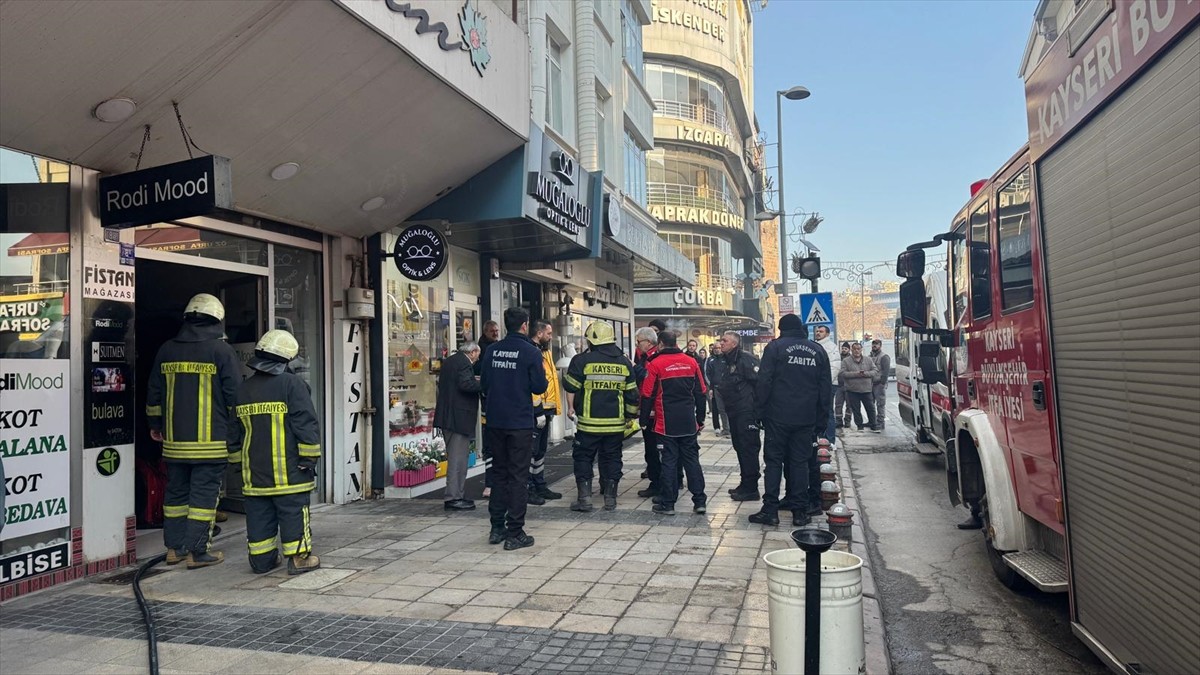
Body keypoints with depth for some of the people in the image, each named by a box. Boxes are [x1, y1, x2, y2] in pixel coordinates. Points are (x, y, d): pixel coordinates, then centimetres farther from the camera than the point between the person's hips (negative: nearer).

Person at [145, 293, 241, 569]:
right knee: (204, 493, 0)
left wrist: (156, 425, 30)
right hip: (211, 441, -5)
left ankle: (174, 548, 22)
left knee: (176, 491, 15)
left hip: (174, 440, 5)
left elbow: (153, 394, 17)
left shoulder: (167, 350, 9)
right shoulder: (221, 350, -6)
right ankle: (197, 552, 1)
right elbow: (234, 394, -7)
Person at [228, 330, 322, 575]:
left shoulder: (242, 390, 12)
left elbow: (233, 433, 18)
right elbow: (307, 424, -13)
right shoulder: (292, 384, -8)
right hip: (288, 470, -5)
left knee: (259, 514, 12)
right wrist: (310, 457, -8)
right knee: (293, 512, 1)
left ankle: (261, 559, 19)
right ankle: (299, 557, 3)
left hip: (254, 471, 6)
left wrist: (239, 462, 27)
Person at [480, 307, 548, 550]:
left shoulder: (492, 350, 4)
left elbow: (483, 385, 8)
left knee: (499, 473, 15)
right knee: (518, 476, 1)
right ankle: (514, 533, 4)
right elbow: (539, 387, -11)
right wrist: (542, 373, 9)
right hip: (520, 423, -5)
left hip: (495, 421, 5)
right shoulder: (531, 352, -10)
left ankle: (497, 528, 21)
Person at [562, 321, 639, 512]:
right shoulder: (624, 363, 5)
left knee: (583, 458, 8)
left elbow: (570, 387, -3)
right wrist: (631, 415, 20)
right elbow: (632, 394, 8)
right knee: (612, 458, 12)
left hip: (589, 422, -3)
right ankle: (610, 498, 15)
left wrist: (571, 408, 12)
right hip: (616, 423, 3)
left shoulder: (583, 360, -8)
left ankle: (584, 498, 4)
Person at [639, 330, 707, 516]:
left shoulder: (655, 365, -7)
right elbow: (700, 393, 9)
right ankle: (699, 501, 10)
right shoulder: (691, 362, 5)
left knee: (669, 461, 2)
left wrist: (644, 420, 5)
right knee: (692, 459, 9)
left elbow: (647, 395, -6)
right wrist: (700, 419, 17)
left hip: (666, 424, -3)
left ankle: (667, 503, 7)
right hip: (689, 423, 3)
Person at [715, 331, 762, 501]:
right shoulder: (725, 361, 15)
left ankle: (751, 488, 1)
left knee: (748, 448, -5)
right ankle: (745, 483, 25)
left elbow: (759, 381, -19)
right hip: (733, 411, 10)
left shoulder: (746, 358, -14)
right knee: (739, 446, 15)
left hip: (746, 412, -10)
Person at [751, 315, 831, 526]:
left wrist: (759, 408, -3)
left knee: (774, 460, 3)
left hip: (778, 416, -3)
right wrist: (822, 419, 14)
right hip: (806, 418, 3)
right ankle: (800, 511, 9)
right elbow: (825, 388, 11)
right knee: (801, 461, 8)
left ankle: (770, 510, 1)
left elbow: (764, 381, -10)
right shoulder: (818, 350, 10)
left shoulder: (775, 347, -3)